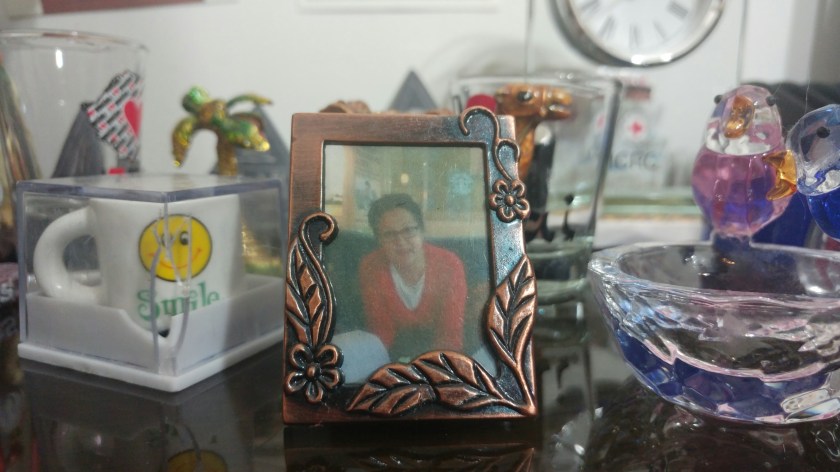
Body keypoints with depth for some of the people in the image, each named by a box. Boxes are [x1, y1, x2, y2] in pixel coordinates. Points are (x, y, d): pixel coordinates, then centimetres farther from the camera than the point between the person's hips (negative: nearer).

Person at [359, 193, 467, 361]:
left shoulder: (449, 266, -20)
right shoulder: (371, 268, -16)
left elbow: (451, 333, -16)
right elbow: (382, 330, -8)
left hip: (438, 344, -1)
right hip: (397, 344, 1)